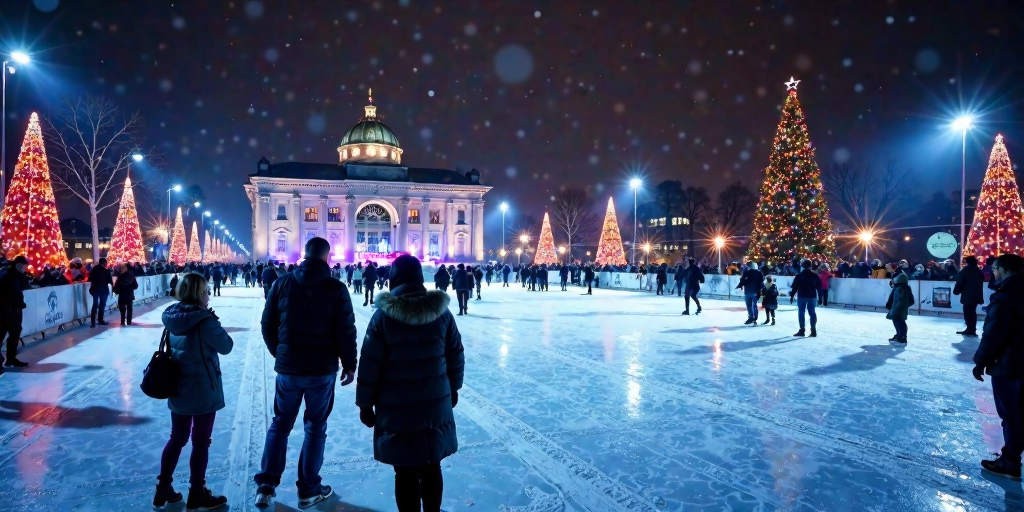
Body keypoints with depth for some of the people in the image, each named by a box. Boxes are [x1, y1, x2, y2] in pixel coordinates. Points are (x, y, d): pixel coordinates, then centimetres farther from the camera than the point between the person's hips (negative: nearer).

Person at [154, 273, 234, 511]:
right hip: (203, 391, -7)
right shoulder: (205, 320, -22)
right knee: (201, 442, 7)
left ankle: (163, 489, 28)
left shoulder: (172, 317, 1)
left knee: (177, 438, 20)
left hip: (177, 389, 7)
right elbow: (226, 346, -13)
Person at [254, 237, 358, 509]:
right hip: (323, 369, -2)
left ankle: (265, 487, 18)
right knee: (315, 427, 10)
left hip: (288, 368, 2)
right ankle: (308, 490, 18)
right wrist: (349, 364, 3)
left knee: (280, 424, 18)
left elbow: (268, 325, 4)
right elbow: (346, 331, -10)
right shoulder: (337, 288, -9)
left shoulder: (283, 282, -1)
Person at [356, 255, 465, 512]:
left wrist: (365, 404, 2)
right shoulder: (441, 311, -2)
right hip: (436, 405, 3)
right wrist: (453, 389, 19)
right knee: (431, 467, 18)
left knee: (406, 473, 9)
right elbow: (456, 356, 5)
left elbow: (370, 365, -9)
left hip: (397, 409, -3)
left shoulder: (383, 316, -11)